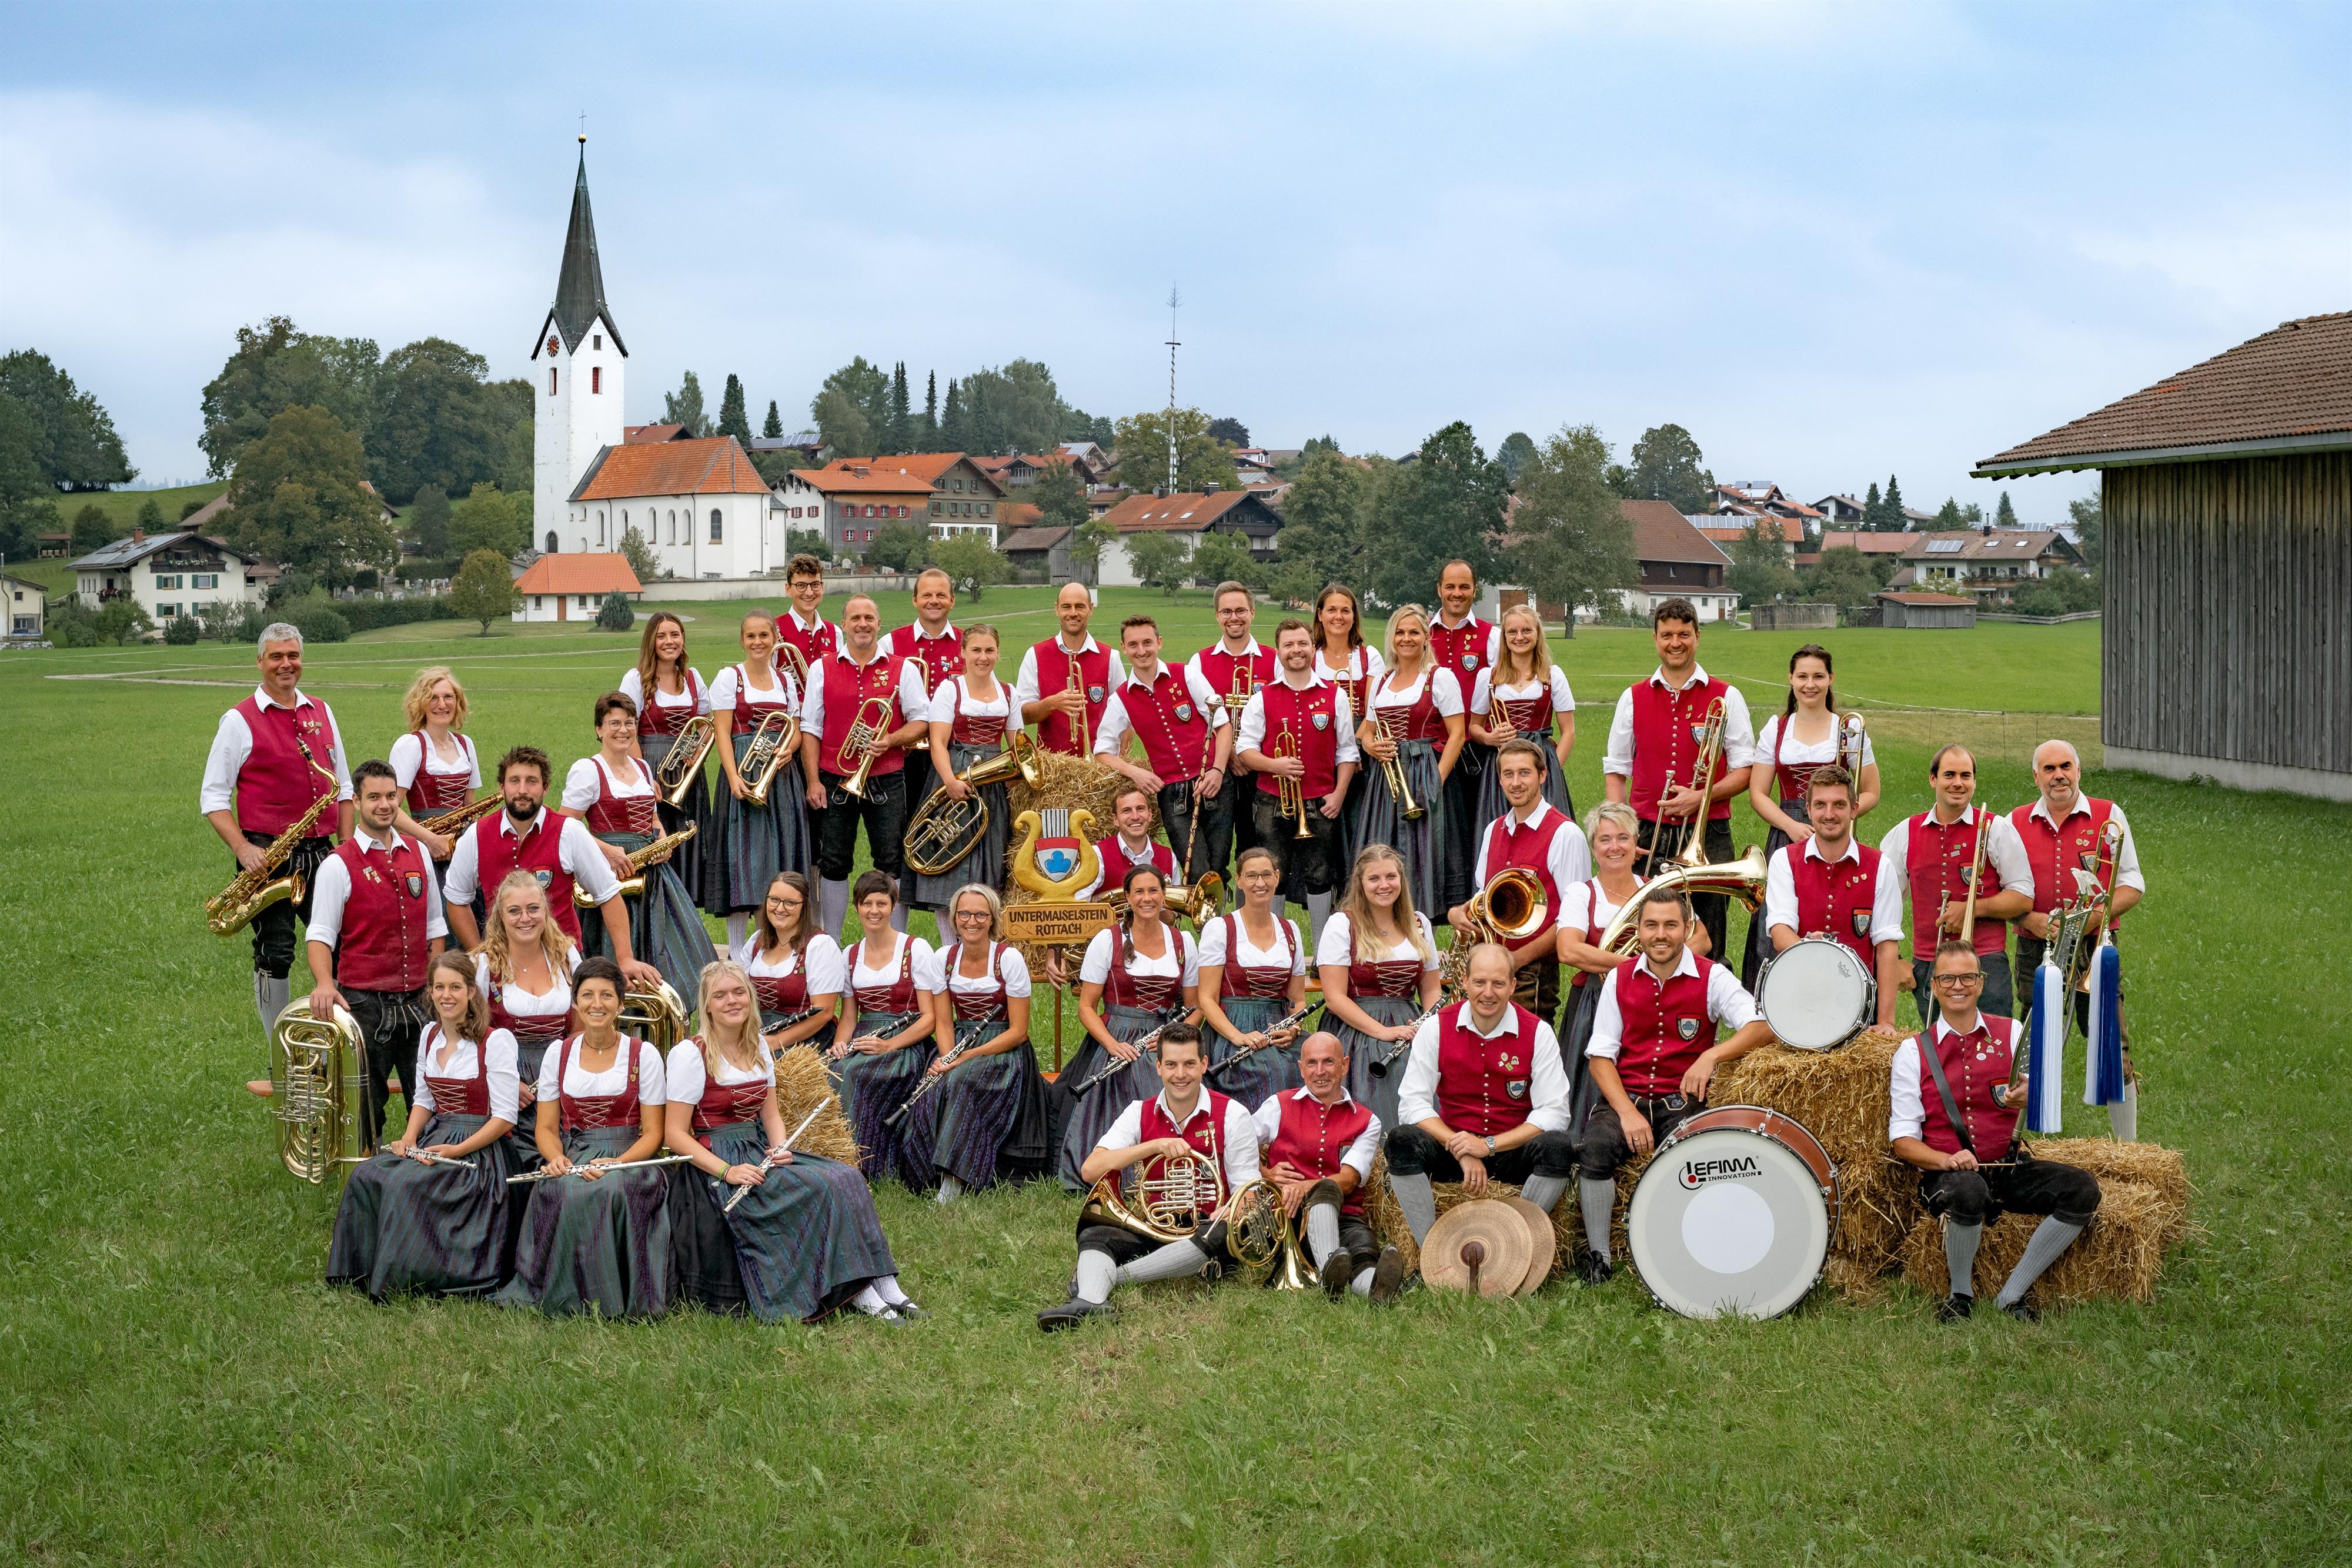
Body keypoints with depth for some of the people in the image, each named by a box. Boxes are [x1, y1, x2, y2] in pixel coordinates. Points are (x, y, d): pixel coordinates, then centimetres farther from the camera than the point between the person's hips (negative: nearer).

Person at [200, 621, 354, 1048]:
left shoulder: (322, 713, 13)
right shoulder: (239, 720, -1)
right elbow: (212, 797, -2)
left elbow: (343, 787, 17)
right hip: (266, 855, -4)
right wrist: (242, 849, -16)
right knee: (275, 955, 0)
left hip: (319, 853, 4)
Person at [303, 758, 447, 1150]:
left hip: (416, 1001, 4)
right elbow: (319, 935, -11)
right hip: (364, 1003, -4)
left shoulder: (418, 853, 9)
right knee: (367, 1105, 4)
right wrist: (324, 983, -28)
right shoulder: (339, 864, -6)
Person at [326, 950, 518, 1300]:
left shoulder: (496, 1041, -11)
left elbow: (505, 1116, -13)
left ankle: (398, 1281, -17)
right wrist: (409, 1139, -1)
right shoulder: (430, 1035, 11)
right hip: (434, 1137, 7)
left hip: (477, 1150, -7)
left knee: (404, 1184, -29)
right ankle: (362, 1271, -8)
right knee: (364, 1177, -17)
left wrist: (457, 1150, -20)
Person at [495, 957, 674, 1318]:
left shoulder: (644, 1054, 4)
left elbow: (653, 1133, 0)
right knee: (564, 1191, -34)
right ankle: (571, 1296, -20)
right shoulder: (559, 1054, 11)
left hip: (628, 1158, -2)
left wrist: (617, 1162, -19)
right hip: (571, 1158, 2)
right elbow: (546, 1127, 10)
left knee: (611, 1190, -37)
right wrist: (556, 1158, -13)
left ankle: (612, 1297, -22)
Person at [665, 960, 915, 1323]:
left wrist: (780, 1148, -8)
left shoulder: (758, 1047, 12)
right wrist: (727, 1171, -23)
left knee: (846, 1179, -15)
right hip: (713, 1163, -7)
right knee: (816, 1191, -27)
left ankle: (885, 1288, -20)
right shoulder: (690, 1054, -9)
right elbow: (675, 1134, -12)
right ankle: (859, 1295, -23)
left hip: (760, 1152, 7)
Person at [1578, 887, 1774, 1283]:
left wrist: (1712, 1055, -29)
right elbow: (1600, 1056, 3)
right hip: (1624, 1095, 2)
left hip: (1683, 1099, -2)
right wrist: (1626, 1112, -13)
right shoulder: (1620, 978, 6)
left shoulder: (1711, 977, -1)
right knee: (1595, 1149, -29)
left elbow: (1763, 1025, -14)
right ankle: (1598, 1259, -14)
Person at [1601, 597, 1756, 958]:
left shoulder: (1726, 698, 5)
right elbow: (1616, 772, 12)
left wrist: (1700, 797, -14)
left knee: (1707, 949, -2)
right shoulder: (1633, 698, 11)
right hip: (1647, 838, 2)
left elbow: (1744, 771, 3)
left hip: (1708, 837, -2)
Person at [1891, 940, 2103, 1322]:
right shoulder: (1913, 1052, 3)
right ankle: (1961, 1294, -10)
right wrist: (1946, 1160, -22)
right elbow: (1902, 1141, -1)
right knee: (1967, 1192, -38)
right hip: (1948, 1173, -3)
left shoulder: (2011, 1033, 9)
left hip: (2010, 1166, 4)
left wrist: (2028, 1097, -30)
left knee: (2083, 1190, -20)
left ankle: (2011, 1295, -11)